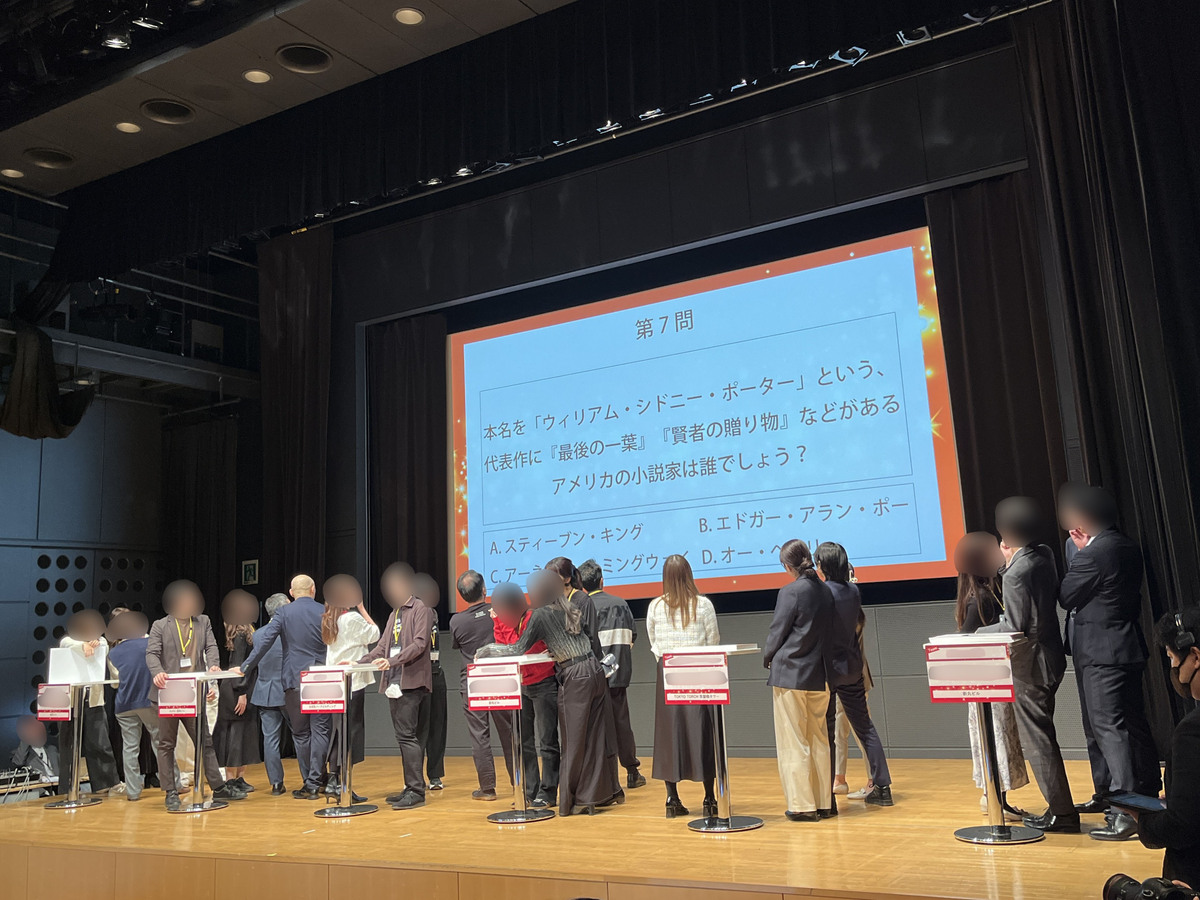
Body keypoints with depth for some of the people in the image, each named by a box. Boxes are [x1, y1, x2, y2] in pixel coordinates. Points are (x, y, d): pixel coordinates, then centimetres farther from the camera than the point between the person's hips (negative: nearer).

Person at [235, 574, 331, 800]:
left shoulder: (284, 612, 0)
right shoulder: (325, 613, 2)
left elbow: (264, 641, -6)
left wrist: (245, 668, -1)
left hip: (294, 680, 0)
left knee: (301, 733, 9)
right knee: (320, 730, 4)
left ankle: (311, 783, 13)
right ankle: (314, 783, -1)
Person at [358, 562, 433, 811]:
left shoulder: (421, 610, -3)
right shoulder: (394, 614, 22)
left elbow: (420, 643, -14)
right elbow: (383, 647, 21)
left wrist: (393, 661, -23)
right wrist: (359, 663, 9)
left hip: (411, 680, -8)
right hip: (394, 682, 8)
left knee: (406, 735, -12)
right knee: (404, 736, 10)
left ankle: (416, 791, -9)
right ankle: (411, 788, 16)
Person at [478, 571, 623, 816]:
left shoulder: (541, 614, -8)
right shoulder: (571, 609, 12)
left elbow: (519, 649, -7)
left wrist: (487, 649, 3)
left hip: (574, 678, -7)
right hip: (595, 671, 7)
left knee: (575, 741, 2)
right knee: (598, 735, 13)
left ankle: (576, 800, 9)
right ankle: (608, 791, 20)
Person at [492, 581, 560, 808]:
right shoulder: (500, 621, 1)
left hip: (543, 683, -6)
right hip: (517, 685, 6)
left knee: (547, 741, -1)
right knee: (522, 741, 10)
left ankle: (547, 792, 7)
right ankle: (529, 791, 19)